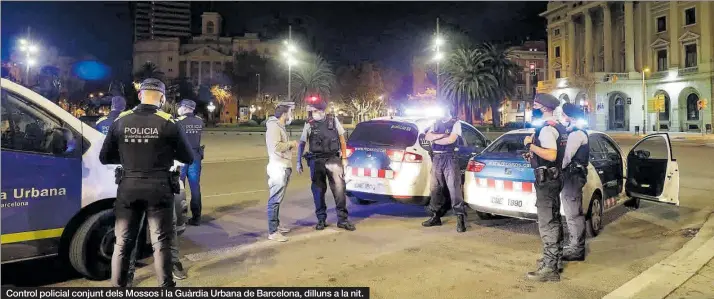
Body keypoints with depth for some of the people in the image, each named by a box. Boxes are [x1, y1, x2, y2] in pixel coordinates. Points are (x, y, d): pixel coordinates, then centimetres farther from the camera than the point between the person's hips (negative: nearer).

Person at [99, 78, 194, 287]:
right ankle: (165, 285, 10)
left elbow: (104, 157, 7)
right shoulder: (168, 123, -8)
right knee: (161, 243, 6)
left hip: (128, 188, 2)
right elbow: (188, 158, -1)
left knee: (123, 242, 14)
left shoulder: (121, 121, 0)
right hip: (159, 189, -2)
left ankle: (118, 285, 22)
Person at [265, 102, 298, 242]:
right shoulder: (273, 126, -13)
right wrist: (290, 144, -11)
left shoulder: (280, 126, 19)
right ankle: (272, 232, -6)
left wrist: (290, 146, 5)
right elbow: (276, 147, -25)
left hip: (283, 167, 10)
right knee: (275, 200, -9)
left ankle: (276, 225, 27)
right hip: (278, 168, -10)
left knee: (277, 199, 17)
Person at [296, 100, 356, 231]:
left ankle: (342, 219, 6)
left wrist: (344, 157, 5)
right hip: (316, 161, 0)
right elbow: (301, 144, 5)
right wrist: (299, 162, 2)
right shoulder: (309, 125, -1)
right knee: (318, 191, 6)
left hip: (333, 159, 0)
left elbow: (342, 138, 8)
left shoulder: (333, 120, 1)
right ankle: (321, 219, 19)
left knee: (339, 188, -4)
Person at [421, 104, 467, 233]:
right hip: (436, 158, 6)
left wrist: (435, 139, -4)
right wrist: (442, 135, -12)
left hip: (449, 158, -6)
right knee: (435, 188, 9)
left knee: (454, 188, -9)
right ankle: (435, 216, 18)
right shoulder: (436, 123, 16)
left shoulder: (455, 123, 0)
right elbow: (427, 137, 1)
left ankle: (460, 218, -8)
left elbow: (451, 139, -14)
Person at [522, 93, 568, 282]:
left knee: (546, 223, -8)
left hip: (546, 179, -11)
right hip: (554, 178, 11)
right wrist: (533, 153, 19)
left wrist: (531, 146, -21)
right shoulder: (558, 127, 14)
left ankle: (550, 269, -6)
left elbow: (551, 155, -29)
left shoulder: (547, 129, -18)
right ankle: (555, 259, 28)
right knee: (553, 220, 17)